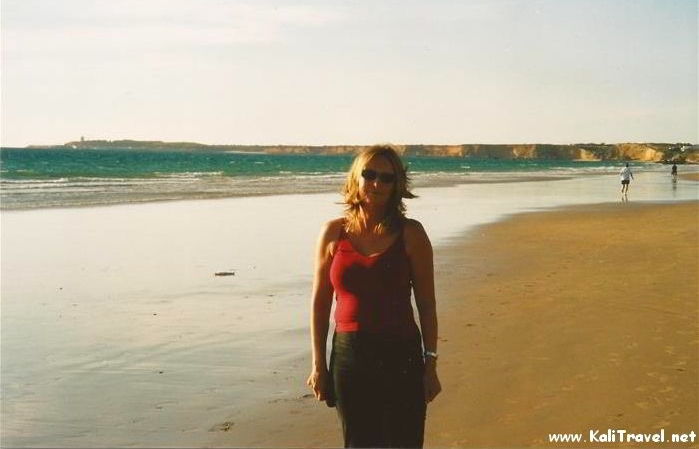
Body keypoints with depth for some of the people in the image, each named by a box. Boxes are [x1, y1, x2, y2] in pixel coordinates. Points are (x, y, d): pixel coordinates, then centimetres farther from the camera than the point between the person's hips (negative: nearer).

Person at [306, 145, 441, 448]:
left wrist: (430, 365, -1)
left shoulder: (410, 234, -2)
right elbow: (320, 302, 6)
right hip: (349, 355, 2)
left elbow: (426, 304, 1)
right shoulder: (333, 233, 2)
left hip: (401, 355, -2)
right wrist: (318, 365, 4)